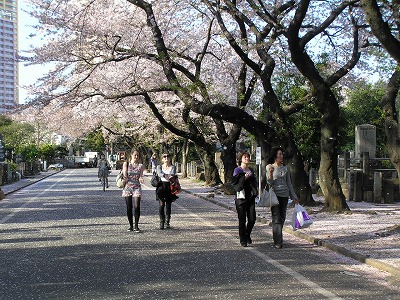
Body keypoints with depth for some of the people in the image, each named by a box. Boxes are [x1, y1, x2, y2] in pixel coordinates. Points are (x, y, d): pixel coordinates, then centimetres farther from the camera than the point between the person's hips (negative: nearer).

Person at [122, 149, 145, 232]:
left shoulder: (140, 166, 7)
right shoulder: (126, 164, 7)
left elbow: (140, 176, 0)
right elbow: (124, 175, -1)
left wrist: (141, 179, -24)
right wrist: (125, 178, -24)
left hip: (137, 187, 0)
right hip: (127, 187, 0)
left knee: (137, 207, -11)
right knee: (129, 208, 3)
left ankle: (136, 226, -5)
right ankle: (131, 226, 14)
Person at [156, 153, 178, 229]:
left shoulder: (173, 167, 8)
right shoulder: (159, 166, 8)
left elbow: (173, 174, -12)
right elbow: (159, 174, -13)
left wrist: (171, 176, -36)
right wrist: (166, 175, -34)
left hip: (170, 186, 1)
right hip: (162, 186, -1)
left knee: (168, 204, 2)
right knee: (162, 204, -7)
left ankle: (167, 222, 13)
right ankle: (161, 222, -4)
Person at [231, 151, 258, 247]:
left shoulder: (251, 170, 15)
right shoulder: (237, 170, -3)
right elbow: (235, 184, -11)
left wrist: (255, 191, 7)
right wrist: (244, 178, -22)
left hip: (250, 198, 5)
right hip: (241, 198, -5)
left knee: (252, 219, 0)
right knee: (242, 220, -1)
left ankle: (247, 235, 25)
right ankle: (243, 240, 10)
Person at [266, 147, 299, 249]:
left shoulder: (285, 168, 11)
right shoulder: (269, 167, 0)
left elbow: (289, 183, 16)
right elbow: (269, 183, -3)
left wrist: (294, 196, 15)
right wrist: (271, 173, -20)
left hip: (285, 195, 4)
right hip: (275, 195, -4)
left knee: (282, 219, 7)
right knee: (276, 219, -8)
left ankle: (278, 240, 16)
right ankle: (278, 242, -7)